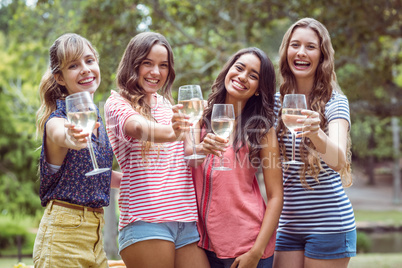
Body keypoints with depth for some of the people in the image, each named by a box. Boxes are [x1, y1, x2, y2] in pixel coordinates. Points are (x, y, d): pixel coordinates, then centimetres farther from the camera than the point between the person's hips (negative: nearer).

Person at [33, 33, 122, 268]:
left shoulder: (96, 119, 10)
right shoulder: (57, 119, -12)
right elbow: (59, 135, -38)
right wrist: (72, 138, -60)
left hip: (95, 235, 7)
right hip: (63, 233, -7)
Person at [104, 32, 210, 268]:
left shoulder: (168, 106, 20)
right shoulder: (118, 103, 0)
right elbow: (138, 127, -24)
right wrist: (170, 133, -42)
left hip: (187, 220, 6)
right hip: (145, 220, -6)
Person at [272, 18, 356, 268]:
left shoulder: (335, 102, -8)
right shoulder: (276, 102, 5)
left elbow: (338, 161, -23)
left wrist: (317, 134, -44)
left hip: (329, 224, -4)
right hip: (288, 225, 4)